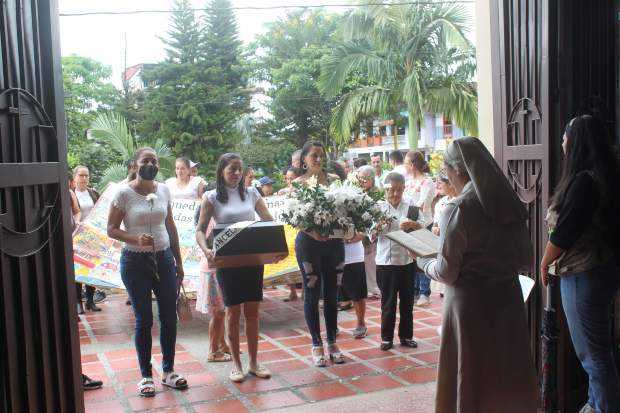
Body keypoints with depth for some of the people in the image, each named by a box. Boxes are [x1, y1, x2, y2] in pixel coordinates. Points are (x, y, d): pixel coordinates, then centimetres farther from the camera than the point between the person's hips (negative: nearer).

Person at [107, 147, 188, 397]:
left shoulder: (164, 190, 5)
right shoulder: (124, 193, -8)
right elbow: (111, 229, -6)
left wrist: (178, 262, 12)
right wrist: (137, 239, -24)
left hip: (164, 259, 4)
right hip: (135, 262, -4)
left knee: (169, 317, 7)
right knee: (144, 320, 3)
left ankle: (168, 371, 23)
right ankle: (146, 375, 19)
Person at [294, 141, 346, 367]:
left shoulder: (334, 180, 6)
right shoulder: (298, 183, -2)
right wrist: (313, 232, -22)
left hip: (334, 241, 3)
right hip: (309, 241, -3)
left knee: (332, 294, 9)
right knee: (312, 294, 4)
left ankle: (332, 342, 22)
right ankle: (317, 345, 16)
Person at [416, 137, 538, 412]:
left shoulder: (458, 209, -15)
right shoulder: (510, 202, 3)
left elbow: (447, 272, -14)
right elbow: (526, 260, 9)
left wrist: (424, 263, 5)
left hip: (470, 301, -6)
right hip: (509, 296, 6)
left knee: (470, 375, 8)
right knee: (509, 371, 17)